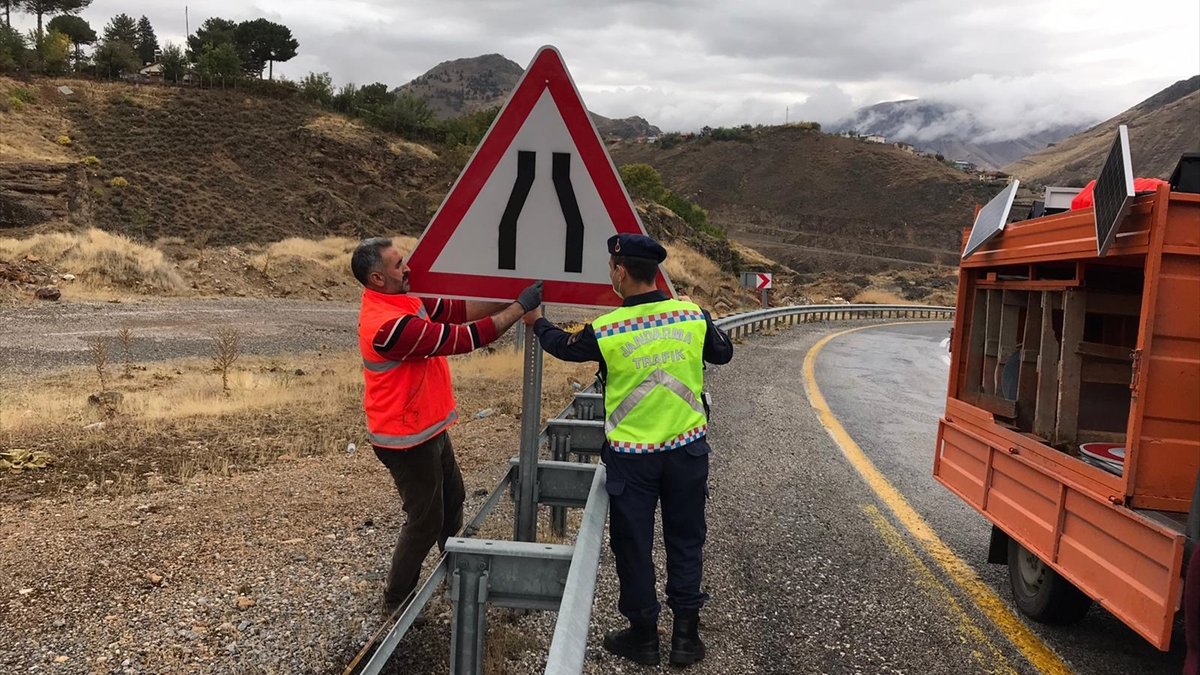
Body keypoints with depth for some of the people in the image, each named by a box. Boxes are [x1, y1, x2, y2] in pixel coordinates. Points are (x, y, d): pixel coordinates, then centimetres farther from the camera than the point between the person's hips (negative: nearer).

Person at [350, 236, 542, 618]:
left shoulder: (402, 301, 0)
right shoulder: (390, 325, -31)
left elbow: (458, 310, 2)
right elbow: (464, 338, -29)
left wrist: (510, 300, -6)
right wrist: (520, 309, -23)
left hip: (427, 429, 10)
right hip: (407, 439, -10)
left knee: (452, 500, 26)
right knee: (425, 521, 5)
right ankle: (396, 603, 23)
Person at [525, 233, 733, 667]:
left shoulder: (604, 331, -15)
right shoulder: (693, 317, -9)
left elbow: (563, 346, 7)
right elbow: (724, 353, 10)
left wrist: (536, 322, 27)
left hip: (632, 457, -3)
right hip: (688, 449, 3)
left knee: (633, 545, 13)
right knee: (685, 542, 16)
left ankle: (643, 636, 25)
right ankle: (686, 635, 24)